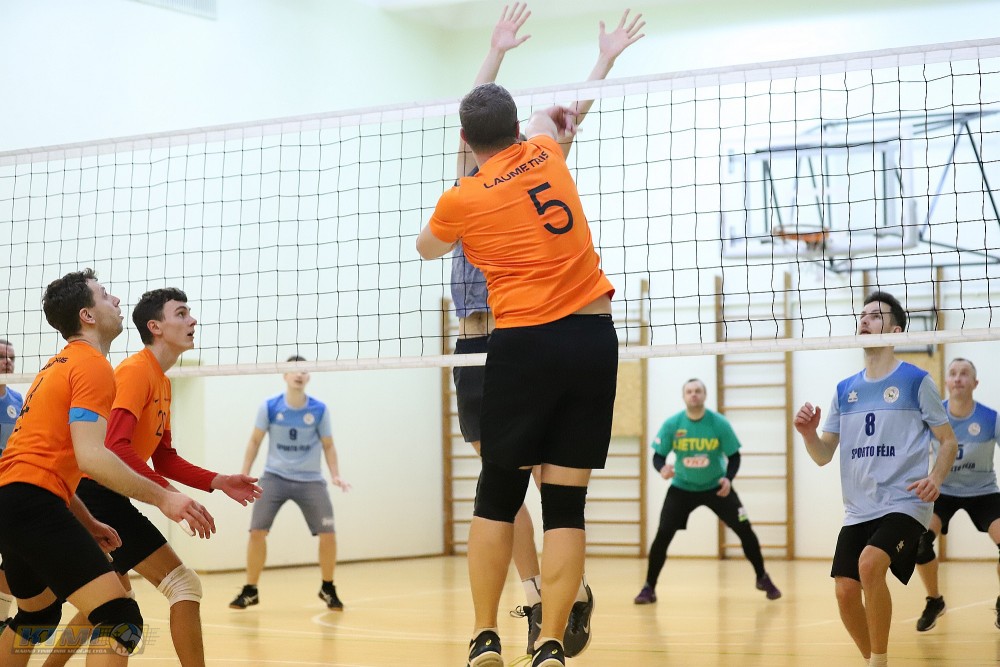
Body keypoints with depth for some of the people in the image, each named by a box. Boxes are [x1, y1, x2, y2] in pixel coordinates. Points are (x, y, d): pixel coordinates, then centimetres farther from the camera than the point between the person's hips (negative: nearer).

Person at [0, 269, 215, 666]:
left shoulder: (58, 365, 23)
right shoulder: (93, 365, -7)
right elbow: (90, 456, -20)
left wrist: (88, 524, 27)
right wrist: (162, 498, -22)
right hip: (35, 504, -11)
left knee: (38, 616, 31)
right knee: (119, 619, -19)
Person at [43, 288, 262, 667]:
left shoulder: (162, 381, 15)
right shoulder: (136, 370, -15)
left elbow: (164, 459, 18)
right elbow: (115, 447, -27)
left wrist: (218, 482, 6)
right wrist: (169, 495, -31)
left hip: (98, 498, 11)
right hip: (99, 495, -11)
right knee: (184, 585, -12)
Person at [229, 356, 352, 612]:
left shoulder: (319, 410, -4)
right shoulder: (269, 407, -5)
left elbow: (328, 446, 7)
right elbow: (255, 441, 6)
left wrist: (336, 475, -6)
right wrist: (244, 474, 1)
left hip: (310, 480, 0)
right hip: (275, 477, 0)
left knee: (328, 534, -9)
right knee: (257, 531, -11)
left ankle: (327, 589, 14)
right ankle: (250, 591, 6)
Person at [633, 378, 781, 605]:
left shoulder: (720, 423, -16)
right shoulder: (671, 424, -15)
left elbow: (734, 456, -8)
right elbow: (658, 456, -10)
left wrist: (729, 479, -26)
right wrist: (662, 468, -34)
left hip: (716, 486, 0)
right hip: (682, 487, 0)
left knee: (745, 530, -4)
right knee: (663, 534, -12)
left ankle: (762, 578, 17)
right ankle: (649, 587, 0)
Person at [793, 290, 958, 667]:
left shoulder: (916, 381, -2)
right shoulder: (845, 390, 12)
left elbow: (949, 441, 2)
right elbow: (823, 455, 13)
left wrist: (936, 478, -17)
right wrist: (808, 434, -8)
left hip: (904, 504, -5)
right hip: (858, 509, 6)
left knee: (870, 564, -29)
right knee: (845, 592, -3)